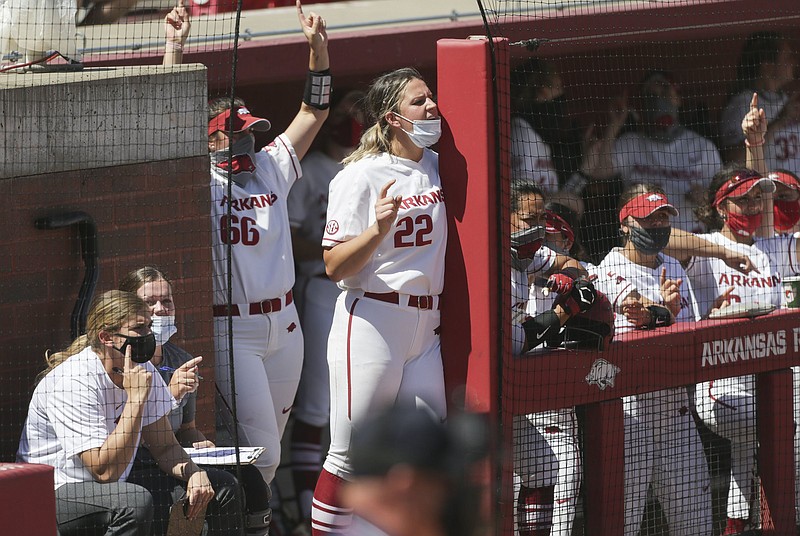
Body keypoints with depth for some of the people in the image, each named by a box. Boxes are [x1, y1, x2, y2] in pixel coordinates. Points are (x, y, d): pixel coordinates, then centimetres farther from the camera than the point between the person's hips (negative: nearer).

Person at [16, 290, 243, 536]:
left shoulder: (144, 371, 1)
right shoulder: (73, 383, -23)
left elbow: (165, 446, 8)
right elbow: (105, 470, -28)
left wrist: (193, 472, -14)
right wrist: (136, 398, -28)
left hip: (115, 487, 8)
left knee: (223, 486, -2)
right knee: (135, 501, -39)